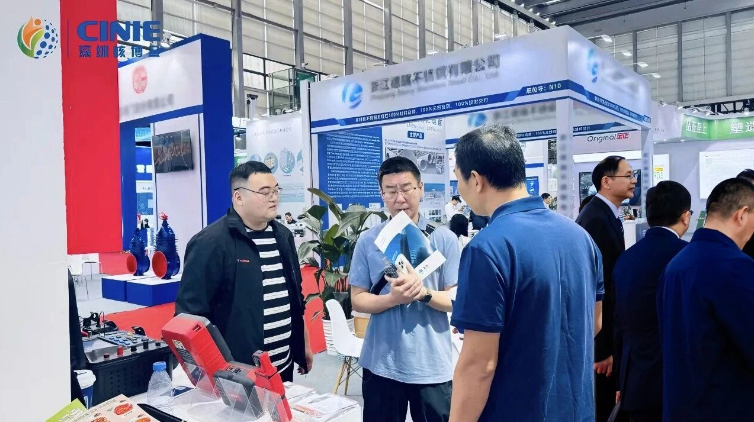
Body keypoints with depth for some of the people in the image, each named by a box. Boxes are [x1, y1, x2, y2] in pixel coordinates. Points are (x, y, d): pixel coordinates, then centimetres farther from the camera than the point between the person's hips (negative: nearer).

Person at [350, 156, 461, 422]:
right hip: (381, 364, 1)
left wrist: (424, 293, -24)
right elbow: (357, 300, -1)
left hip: (432, 365, -1)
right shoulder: (368, 240, -2)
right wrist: (393, 299, -20)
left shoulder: (444, 239, -5)